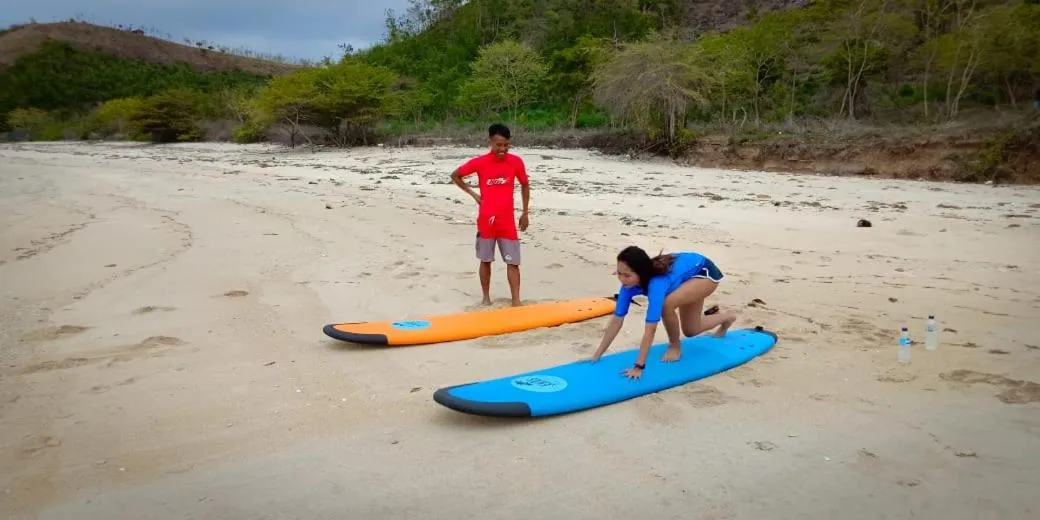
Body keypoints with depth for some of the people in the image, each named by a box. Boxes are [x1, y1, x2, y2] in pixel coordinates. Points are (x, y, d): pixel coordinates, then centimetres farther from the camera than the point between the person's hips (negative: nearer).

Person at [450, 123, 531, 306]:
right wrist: (473, 194, 0)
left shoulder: (516, 162, -4)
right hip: (486, 220, 0)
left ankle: (516, 302, 5)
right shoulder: (479, 162, -8)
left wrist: (525, 213, 9)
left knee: (513, 262, 0)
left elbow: (524, 185, 11)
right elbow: (455, 175, 6)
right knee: (485, 260, 11)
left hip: (507, 220, 1)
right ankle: (486, 297, 25)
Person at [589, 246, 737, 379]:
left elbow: (650, 329, -44)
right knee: (691, 331, 16)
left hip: (706, 272, -7)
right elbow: (616, 320, -19)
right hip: (689, 272, 7)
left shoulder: (657, 282, -42)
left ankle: (675, 347, -4)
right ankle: (727, 317, 46)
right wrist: (597, 356, -21)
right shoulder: (630, 281, -22)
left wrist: (639, 367, -44)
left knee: (667, 304, -32)